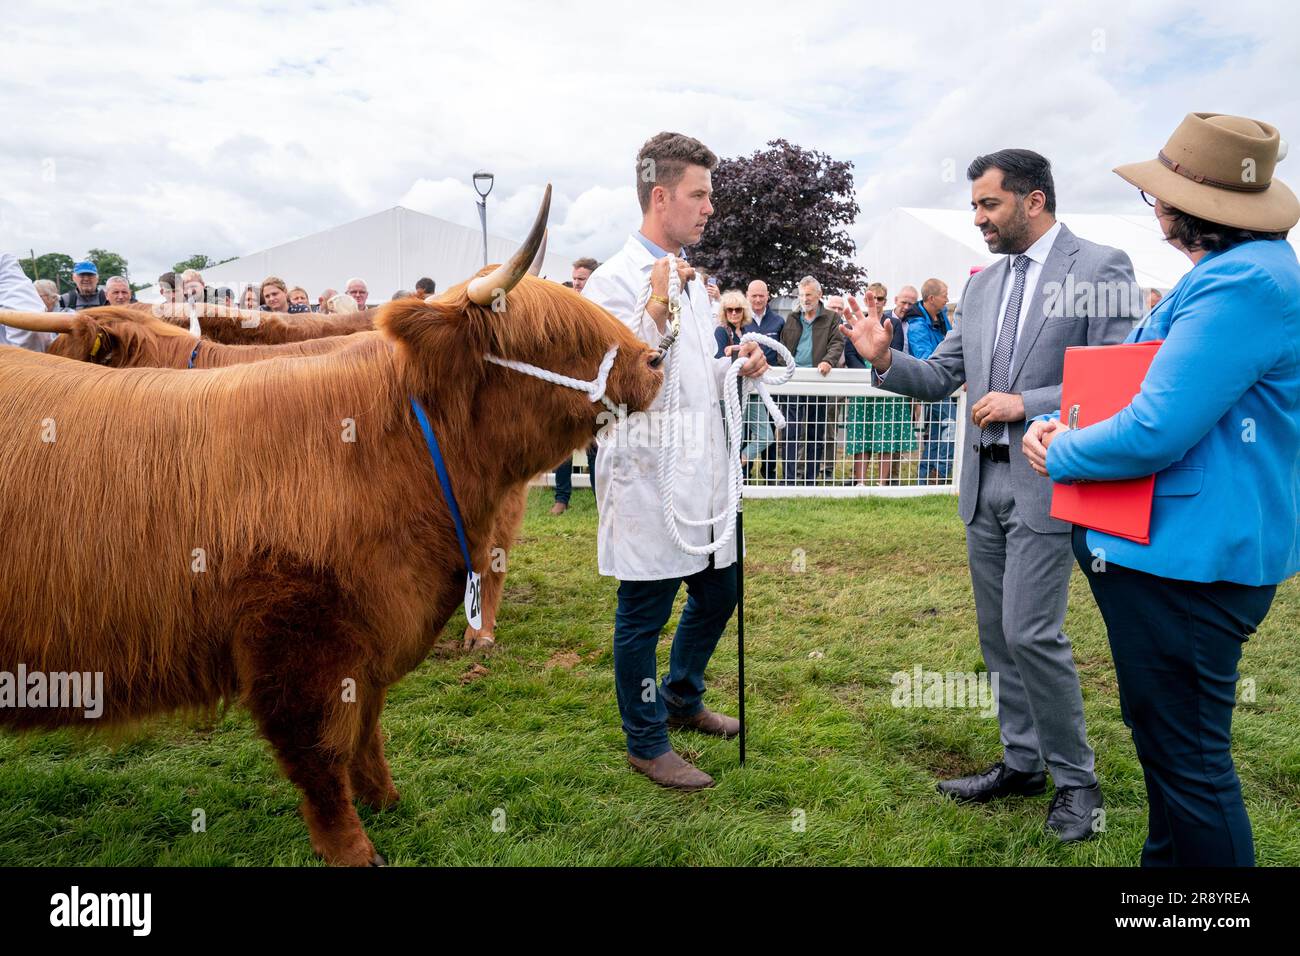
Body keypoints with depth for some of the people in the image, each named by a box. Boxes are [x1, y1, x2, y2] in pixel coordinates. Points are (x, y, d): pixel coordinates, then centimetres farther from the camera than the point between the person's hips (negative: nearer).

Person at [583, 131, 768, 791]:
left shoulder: (692, 279, 14)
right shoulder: (615, 281, -13)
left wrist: (734, 368, 3)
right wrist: (658, 304, -24)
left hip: (701, 474, 9)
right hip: (649, 478, -8)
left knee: (718, 592, 19)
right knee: (644, 615, 6)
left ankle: (682, 699, 42)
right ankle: (646, 742, 25)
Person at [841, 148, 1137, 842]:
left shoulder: (1101, 268, -6)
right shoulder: (982, 284, 13)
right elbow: (940, 377, 12)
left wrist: (1025, 403, -17)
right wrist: (884, 359, -6)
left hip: (1044, 480, -7)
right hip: (983, 481, 7)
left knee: (1031, 633, -8)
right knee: (998, 636, 13)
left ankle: (1075, 778, 13)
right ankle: (1022, 762, 29)